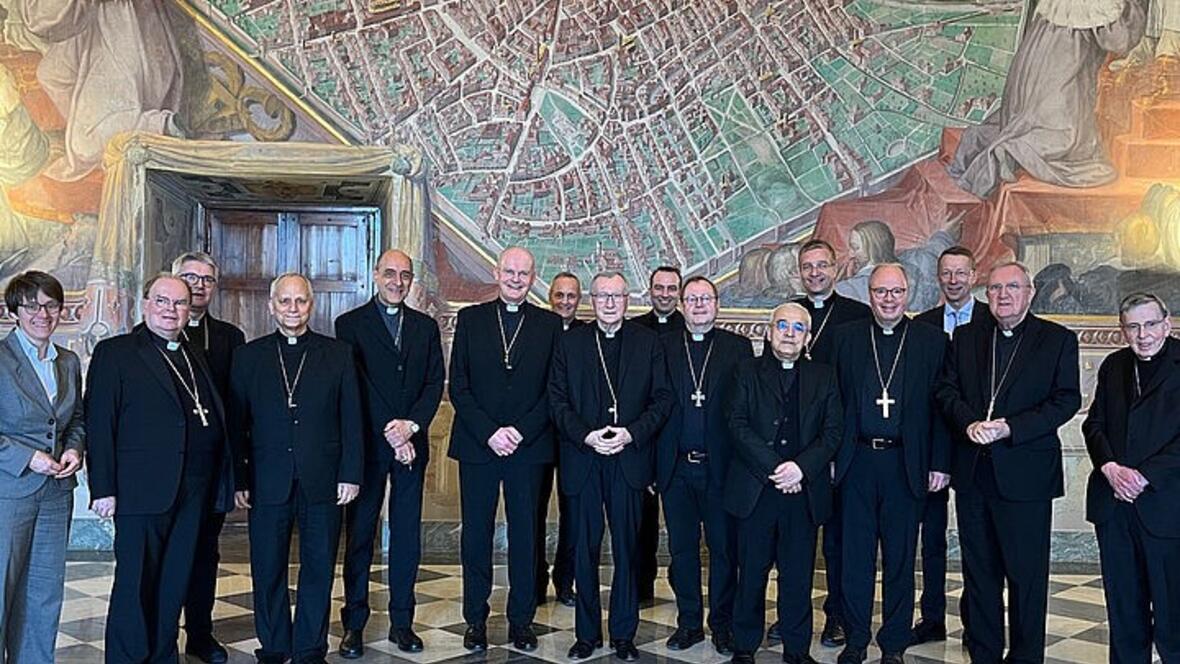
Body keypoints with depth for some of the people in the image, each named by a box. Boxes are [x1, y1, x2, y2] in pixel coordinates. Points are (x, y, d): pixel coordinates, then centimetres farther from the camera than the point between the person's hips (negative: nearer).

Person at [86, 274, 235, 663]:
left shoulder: (194, 358, 18)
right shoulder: (115, 353, -1)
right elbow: (99, 424, -7)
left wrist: (223, 483, 9)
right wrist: (103, 489, -13)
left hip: (193, 495, 6)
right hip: (142, 491, -6)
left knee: (175, 583, 13)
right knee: (135, 585, 2)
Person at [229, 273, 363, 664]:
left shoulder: (338, 354, 4)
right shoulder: (249, 356, 6)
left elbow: (351, 421, 3)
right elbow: (237, 423, 5)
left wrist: (350, 474, -3)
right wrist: (239, 480, -1)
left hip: (322, 481, 0)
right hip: (268, 482, 1)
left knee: (319, 569, 7)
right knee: (267, 570, 9)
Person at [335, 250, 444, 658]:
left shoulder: (425, 326, 12)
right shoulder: (350, 324, 1)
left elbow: (435, 381, 6)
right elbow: (352, 386, -6)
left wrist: (411, 425, -9)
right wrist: (390, 434, -12)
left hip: (411, 443, 3)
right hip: (368, 444, -3)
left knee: (407, 536, 7)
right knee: (359, 535, 4)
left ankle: (402, 622, 16)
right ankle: (354, 624, 13)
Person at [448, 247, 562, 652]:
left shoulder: (549, 325, 6)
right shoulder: (470, 318, 6)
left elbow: (553, 391, 2)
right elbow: (458, 386, 0)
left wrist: (521, 432, -10)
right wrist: (489, 432, -10)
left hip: (530, 447, 0)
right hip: (477, 445, 0)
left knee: (525, 534, 6)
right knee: (476, 532, 6)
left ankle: (521, 620, 18)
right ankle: (476, 620, 18)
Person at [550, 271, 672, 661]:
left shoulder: (648, 342, 6)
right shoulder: (570, 343, 7)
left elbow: (662, 399, 2)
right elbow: (558, 400, 2)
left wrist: (631, 434, -12)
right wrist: (586, 436, -12)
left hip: (629, 459, 0)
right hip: (582, 459, 1)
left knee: (627, 549, 6)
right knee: (584, 551, 7)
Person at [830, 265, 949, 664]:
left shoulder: (932, 341, 4)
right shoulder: (845, 338, 5)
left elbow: (941, 405, 2)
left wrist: (940, 463, -3)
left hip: (906, 463, 0)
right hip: (857, 461, 1)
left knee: (900, 559, 9)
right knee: (855, 556, 8)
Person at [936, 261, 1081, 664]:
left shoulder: (1058, 340, 1)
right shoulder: (966, 338, 11)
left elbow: (1067, 399, -6)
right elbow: (946, 390, 6)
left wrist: (1010, 428, -17)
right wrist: (969, 423, -13)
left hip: (1025, 475, -3)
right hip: (972, 474, 4)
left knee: (1027, 574, 4)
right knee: (979, 571, 12)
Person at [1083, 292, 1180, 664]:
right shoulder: (1114, 366, 13)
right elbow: (1094, 424, 11)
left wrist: (1144, 475, -16)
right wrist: (1110, 467, -6)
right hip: (1114, 503, 5)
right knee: (1123, 608, 12)